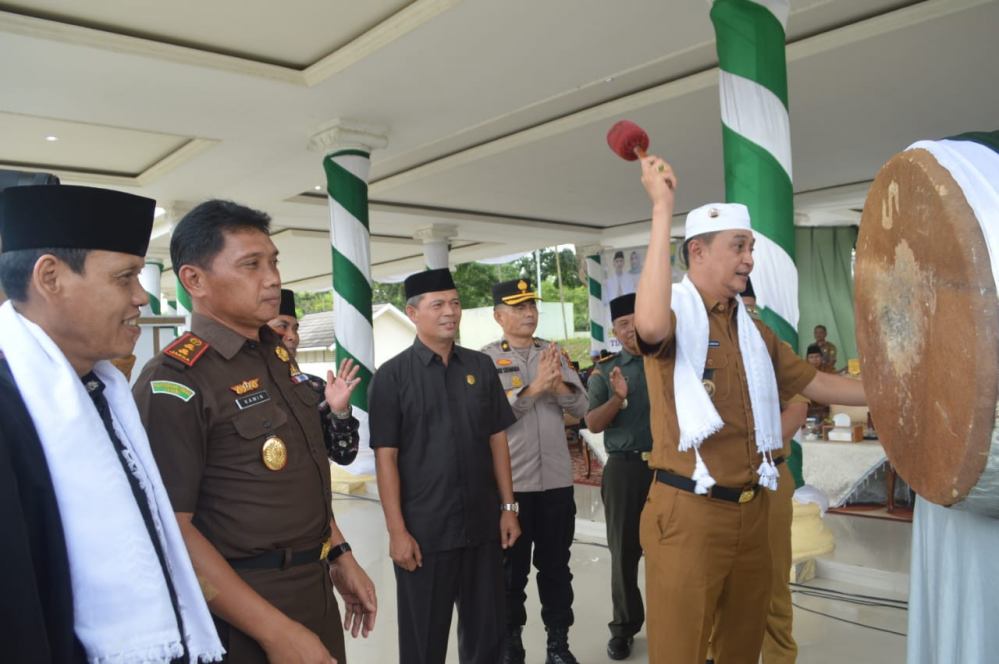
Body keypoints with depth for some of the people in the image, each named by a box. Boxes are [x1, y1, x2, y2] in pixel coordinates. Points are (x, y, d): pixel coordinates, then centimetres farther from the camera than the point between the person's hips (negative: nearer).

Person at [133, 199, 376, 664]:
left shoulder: (278, 355, 6)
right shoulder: (173, 382, -19)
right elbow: (171, 530, -22)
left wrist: (339, 554, 11)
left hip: (315, 587, 8)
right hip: (243, 607, -7)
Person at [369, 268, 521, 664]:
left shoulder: (481, 367, 5)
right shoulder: (391, 376, -6)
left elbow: (497, 440, 8)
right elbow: (386, 457, -8)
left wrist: (508, 507, 5)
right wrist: (397, 531, -12)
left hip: (483, 525, 3)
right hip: (423, 531, -3)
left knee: (486, 632, 15)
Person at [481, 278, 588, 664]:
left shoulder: (555, 353, 8)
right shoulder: (487, 358, -6)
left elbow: (580, 407, 3)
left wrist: (558, 384, -14)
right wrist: (535, 386, -22)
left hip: (557, 479, 4)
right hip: (511, 482, -3)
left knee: (556, 564, 14)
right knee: (512, 567, 12)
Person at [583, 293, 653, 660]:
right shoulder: (605, 371, 5)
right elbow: (593, 424, -2)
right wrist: (617, 398, -18)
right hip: (624, 468, 0)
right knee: (624, 550, 9)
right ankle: (624, 627, 23)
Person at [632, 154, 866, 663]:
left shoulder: (754, 331, 15)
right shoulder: (674, 312, -10)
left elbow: (816, 383, 21)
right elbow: (651, 325, -34)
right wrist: (662, 209, -29)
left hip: (752, 510, 8)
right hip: (688, 512, -7)